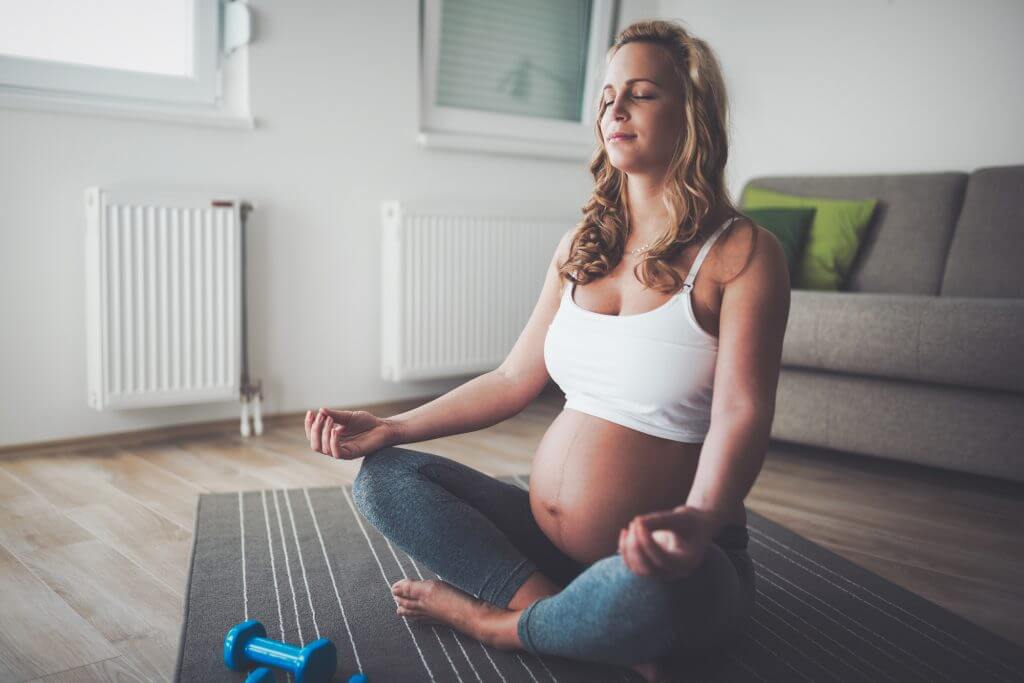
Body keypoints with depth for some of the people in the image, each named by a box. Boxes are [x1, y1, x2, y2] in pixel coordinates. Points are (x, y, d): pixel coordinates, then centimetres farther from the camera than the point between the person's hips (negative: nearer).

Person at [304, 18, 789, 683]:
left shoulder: (742, 253, -9)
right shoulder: (581, 245, 9)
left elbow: (742, 415, -20)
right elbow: (515, 379, 11)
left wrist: (699, 520, -41)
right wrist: (390, 427, 4)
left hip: (650, 557, -6)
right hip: (545, 536, 6)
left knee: (641, 591, -40)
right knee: (384, 474, -5)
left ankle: (486, 617, -5)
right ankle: (601, 628, -15)